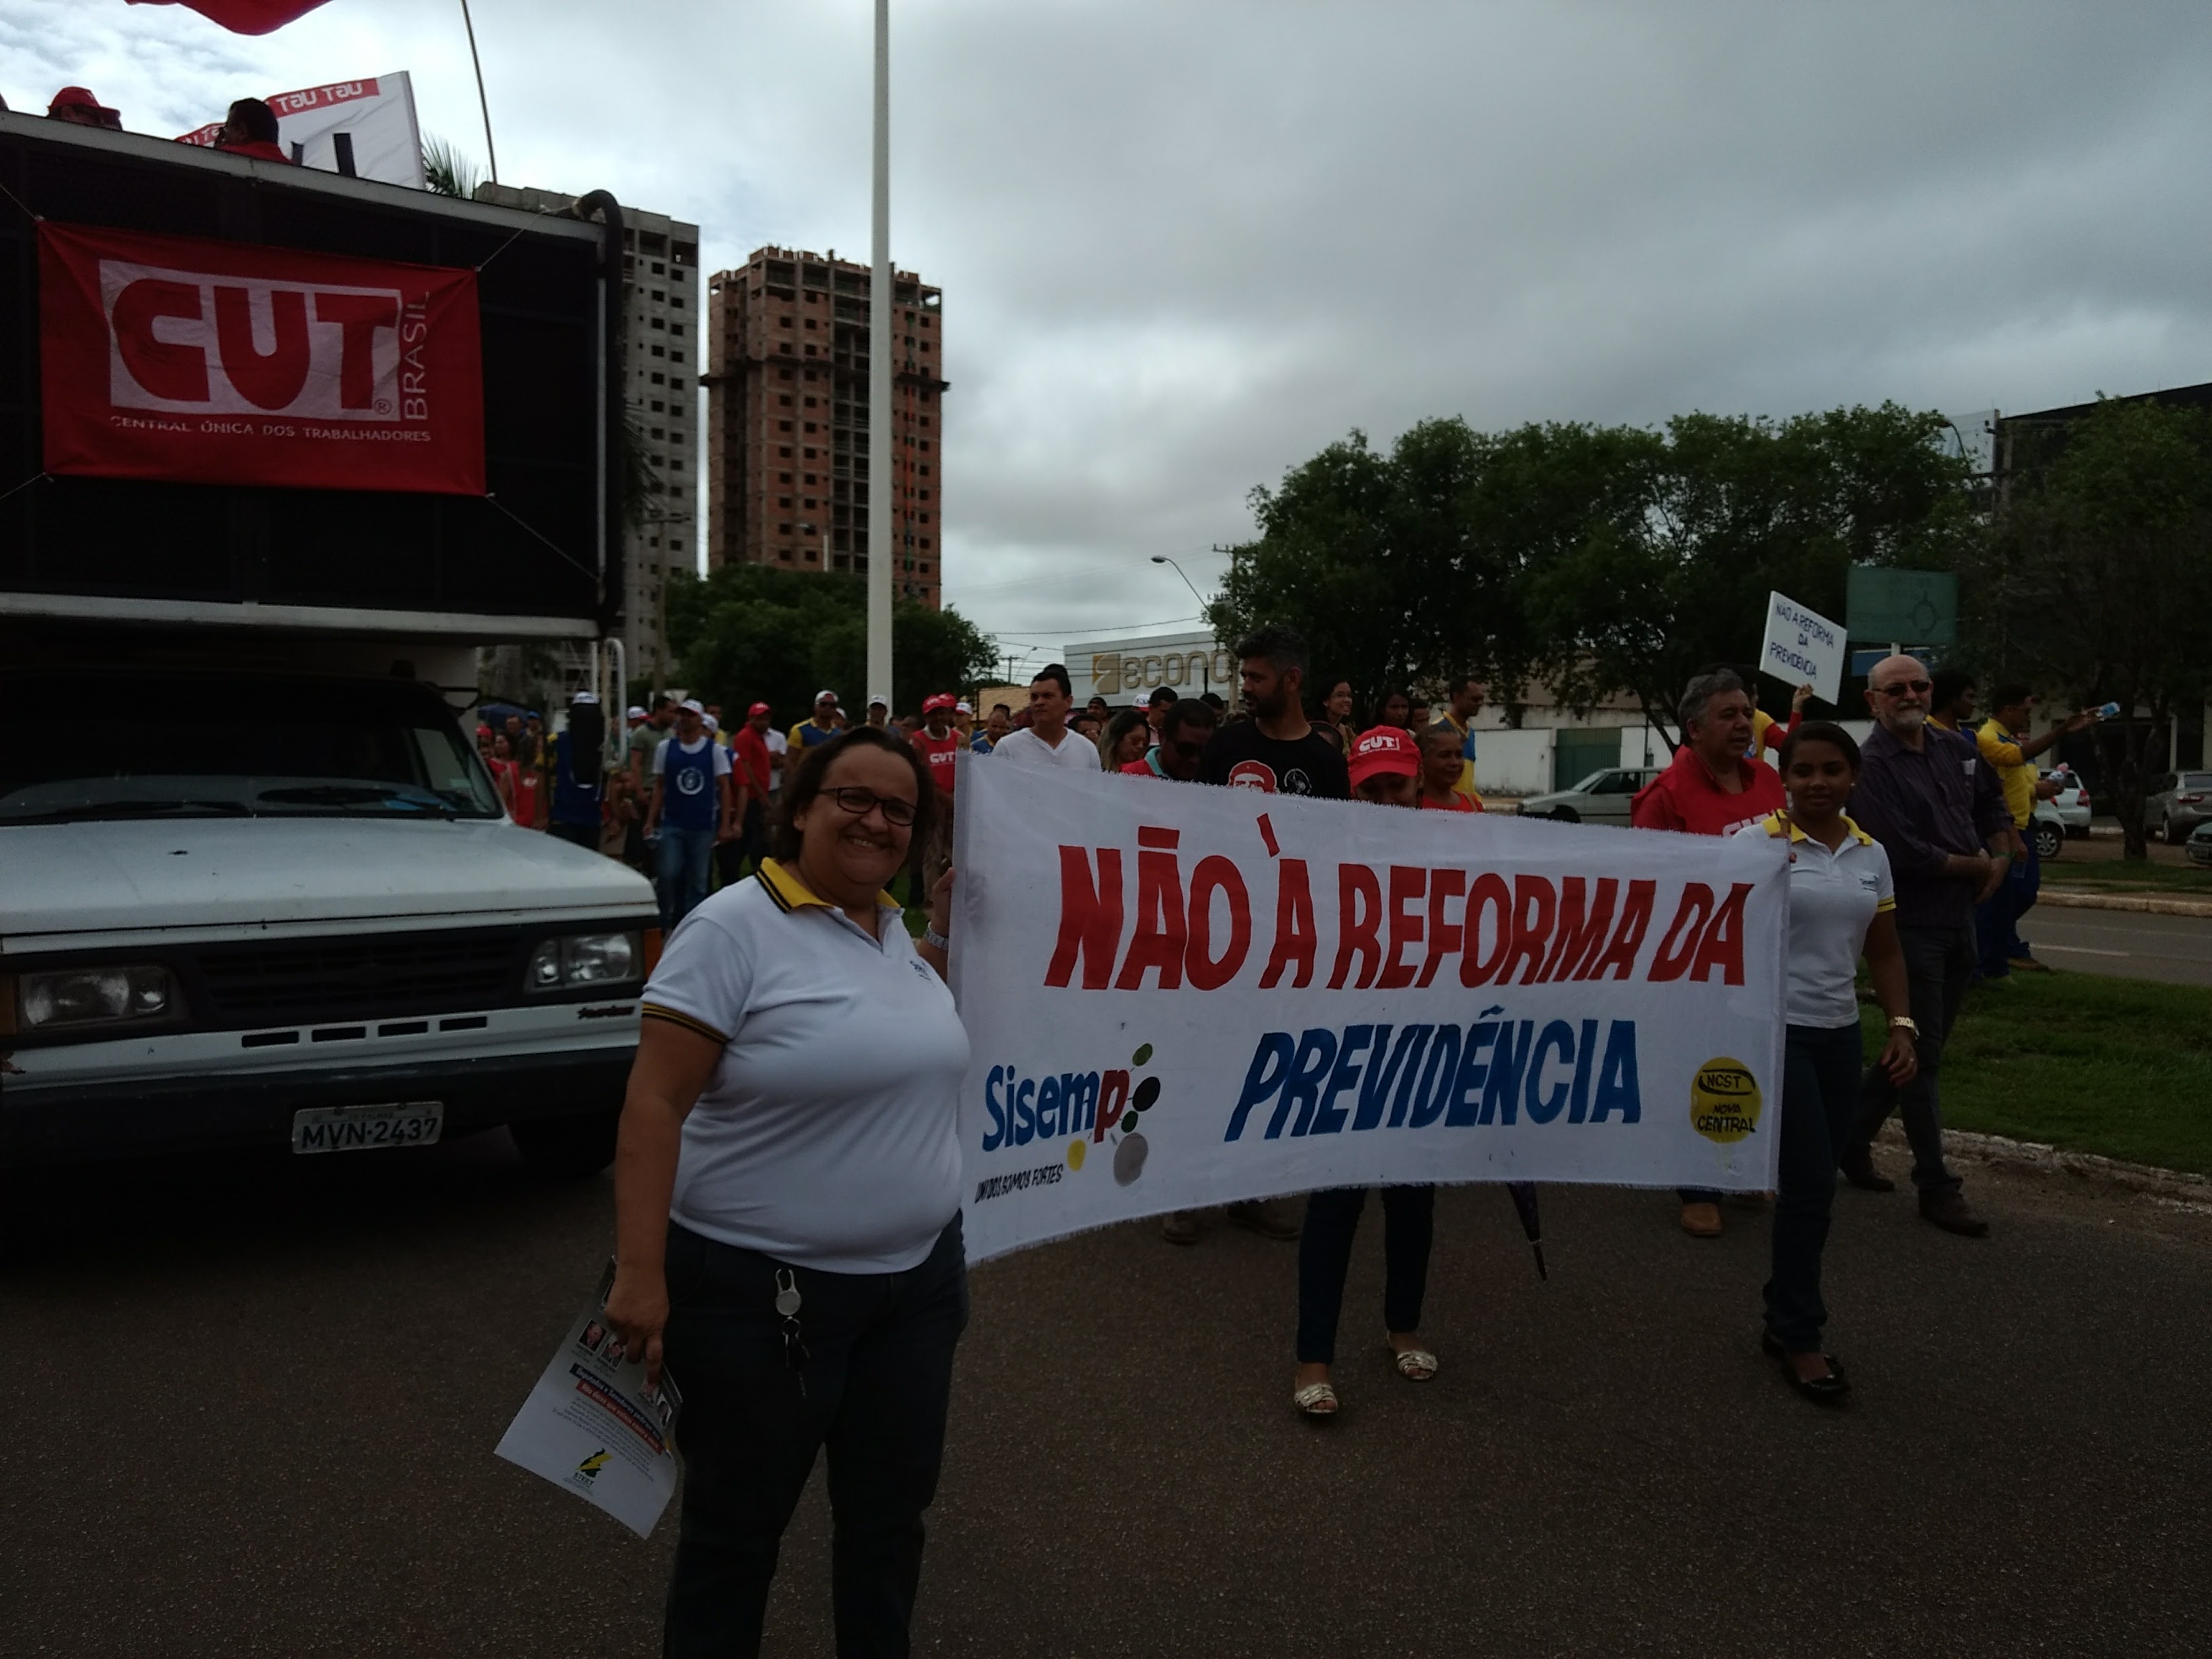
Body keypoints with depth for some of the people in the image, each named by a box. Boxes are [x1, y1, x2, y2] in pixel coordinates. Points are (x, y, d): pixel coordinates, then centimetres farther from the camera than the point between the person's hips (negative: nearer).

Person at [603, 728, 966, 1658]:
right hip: (763, 1292, -7)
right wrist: (641, 1273, -23)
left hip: (918, 1281, 7)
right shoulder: (734, 928, -16)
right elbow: (654, 1105, -19)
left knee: (891, 1511, 20)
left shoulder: (901, 933, 7)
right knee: (738, 1525, 13)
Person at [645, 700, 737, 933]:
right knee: (669, 875, -6)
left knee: (697, 880, 7)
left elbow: (724, 788, 1)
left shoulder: (715, 750, -1)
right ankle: (666, 924, 9)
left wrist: (725, 824, -4)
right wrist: (650, 821, 1)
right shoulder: (665, 748, 3)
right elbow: (659, 787, 7)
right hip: (672, 824, 0)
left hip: (703, 826, 0)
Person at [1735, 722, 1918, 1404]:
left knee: (1811, 1183, 11)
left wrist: (1902, 1025, 3)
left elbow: (1884, 952, 13)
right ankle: (1799, 1335, 11)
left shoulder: (1872, 853, 8)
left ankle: (1785, 1318, 26)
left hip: (1839, 1034, 6)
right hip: (1774, 1030, -5)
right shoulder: (1756, 842, -10)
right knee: (1812, 1184, -4)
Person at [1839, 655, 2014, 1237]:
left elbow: (1994, 802, 25)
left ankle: (1851, 1141, 31)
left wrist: (2001, 857, 7)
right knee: (1923, 1056, -1)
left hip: (1959, 923, 8)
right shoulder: (1871, 766, -16)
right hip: (1909, 926, -8)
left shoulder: (1955, 749, 7)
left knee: (1919, 1050, 15)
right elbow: (1905, 854, -22)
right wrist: (1977, 866, -8)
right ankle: (1936, 1188, 8)